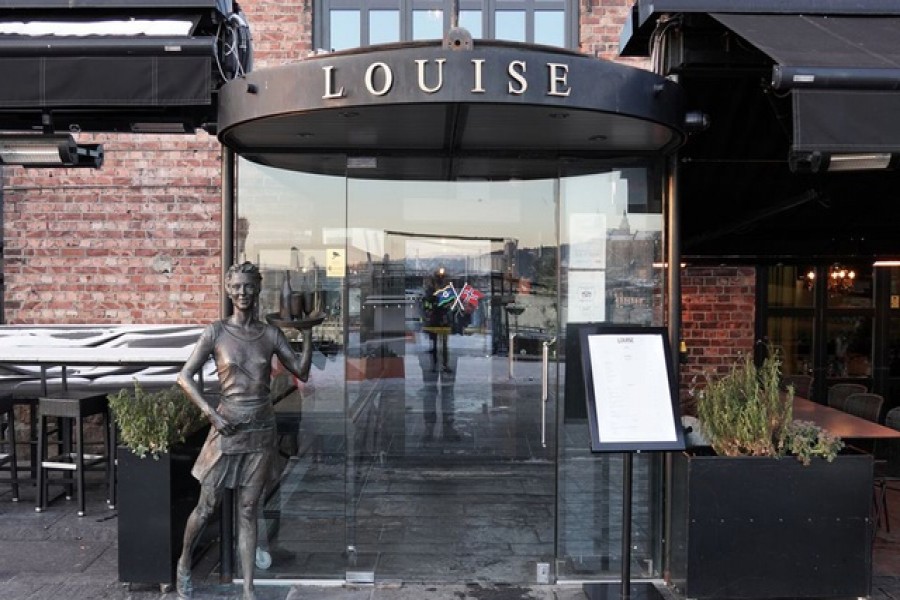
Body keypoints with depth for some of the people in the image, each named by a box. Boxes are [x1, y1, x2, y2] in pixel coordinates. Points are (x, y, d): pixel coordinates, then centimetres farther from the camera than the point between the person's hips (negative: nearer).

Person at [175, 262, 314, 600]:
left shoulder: (271, 334, 3)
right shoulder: (216, 332, -4)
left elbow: (302, 372, 3)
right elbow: (185, 376, -3)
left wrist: (307, 332, -8)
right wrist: (210, 414, -13)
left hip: (261, 430, 2)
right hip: (228, 428, -2)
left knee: (248, 511, 9)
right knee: (207, 506, 10)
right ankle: (183, 564, 38)